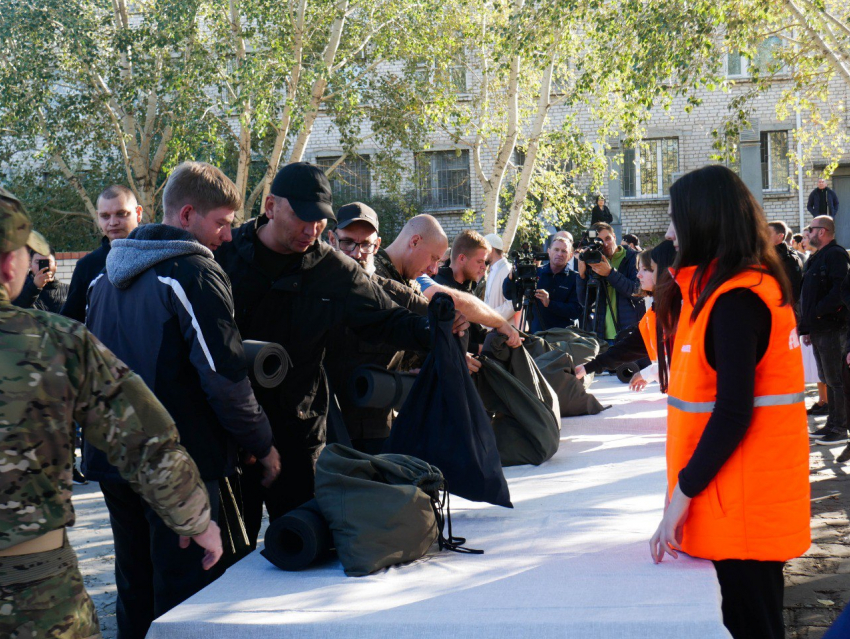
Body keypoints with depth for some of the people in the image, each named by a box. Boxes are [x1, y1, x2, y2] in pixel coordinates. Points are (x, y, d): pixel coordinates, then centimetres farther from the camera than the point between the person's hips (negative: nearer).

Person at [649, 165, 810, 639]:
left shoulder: (735, 298, -18)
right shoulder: (754, 285, 12)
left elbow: (734, 412, -23)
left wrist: (681, 493, -18)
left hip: (744, 504, -9)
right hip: (741, 499, 9)